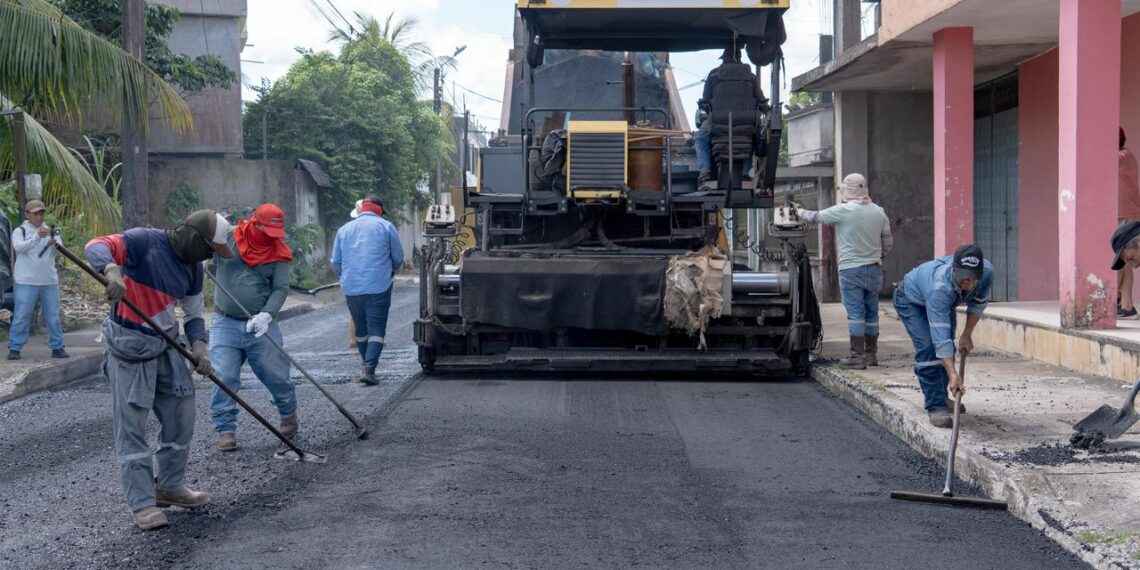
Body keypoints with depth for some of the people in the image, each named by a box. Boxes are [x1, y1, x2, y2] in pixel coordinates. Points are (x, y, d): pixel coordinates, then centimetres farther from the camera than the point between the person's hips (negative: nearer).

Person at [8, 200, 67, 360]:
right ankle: (14, 348, 3)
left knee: (53, 317, 5)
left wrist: (55, 242, -28)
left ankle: (57, 348, 12)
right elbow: (19, 247, -17)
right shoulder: (20, 231, 2)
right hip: (26, 282, -3)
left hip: (49, 282, 3)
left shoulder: (50, 231, 11)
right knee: (22, 316, -3)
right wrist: (37, 237, -31)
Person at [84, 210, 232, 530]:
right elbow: (96, 247, -26)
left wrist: (198, 345, -5)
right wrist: (112, 269, -47)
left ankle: (170, 486, 29)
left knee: (181, 414, 12)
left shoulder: (193, 267, 5)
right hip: (130, 348, -7)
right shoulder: (146, 242, -16)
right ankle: (142, 504, 3)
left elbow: (194, 313, 14)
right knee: (132, 426, -3)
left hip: (166, 345, 8)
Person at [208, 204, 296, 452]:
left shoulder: (278, 253, 1)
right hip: (226, 323, 0)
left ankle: (289, 414, 33)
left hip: (261, 325, 1)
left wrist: (266, 314, -24)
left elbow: (281, 289, -6)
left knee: (276, 375, 6)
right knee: (224, 378, -8)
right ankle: (226, 429, 2)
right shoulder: (227, 238, -1)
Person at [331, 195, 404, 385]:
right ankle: (369, 368, -16)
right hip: (378, 287, -3)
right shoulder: (386, 227, 4)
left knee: (360, 329, 16)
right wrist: (390, 272, 26)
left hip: (351, 289, 4)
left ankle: (367, 367, 22)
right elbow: (398, 258, 7)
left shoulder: (344, 229, 14)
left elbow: (335, 262, 14)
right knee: (376, 329, -3)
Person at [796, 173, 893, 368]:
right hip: (874, 268, 5)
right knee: (871, 313, 12)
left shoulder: (843, 211, -10)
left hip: (851, 269, -5)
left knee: (855, 313, -4)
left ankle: (857, 355, -5)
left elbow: (816, 217, 3)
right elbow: (888, 244, 10)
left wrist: (799, 212, 22)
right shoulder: (879, 212, 6)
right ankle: (871, 354, 19)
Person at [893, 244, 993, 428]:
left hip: (946, 301, 6)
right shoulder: (940, 287, -47)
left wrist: (967, 335, -6)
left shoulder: (987, 271, -32)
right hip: (911, 300, -6)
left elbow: (978, 303, -8)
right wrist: (953, 374, -52)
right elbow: (940, 336, -48)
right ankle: (936, 406, -15)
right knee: (928, 349, -21)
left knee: (948, 350, 8)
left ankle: (936, 397, 28)